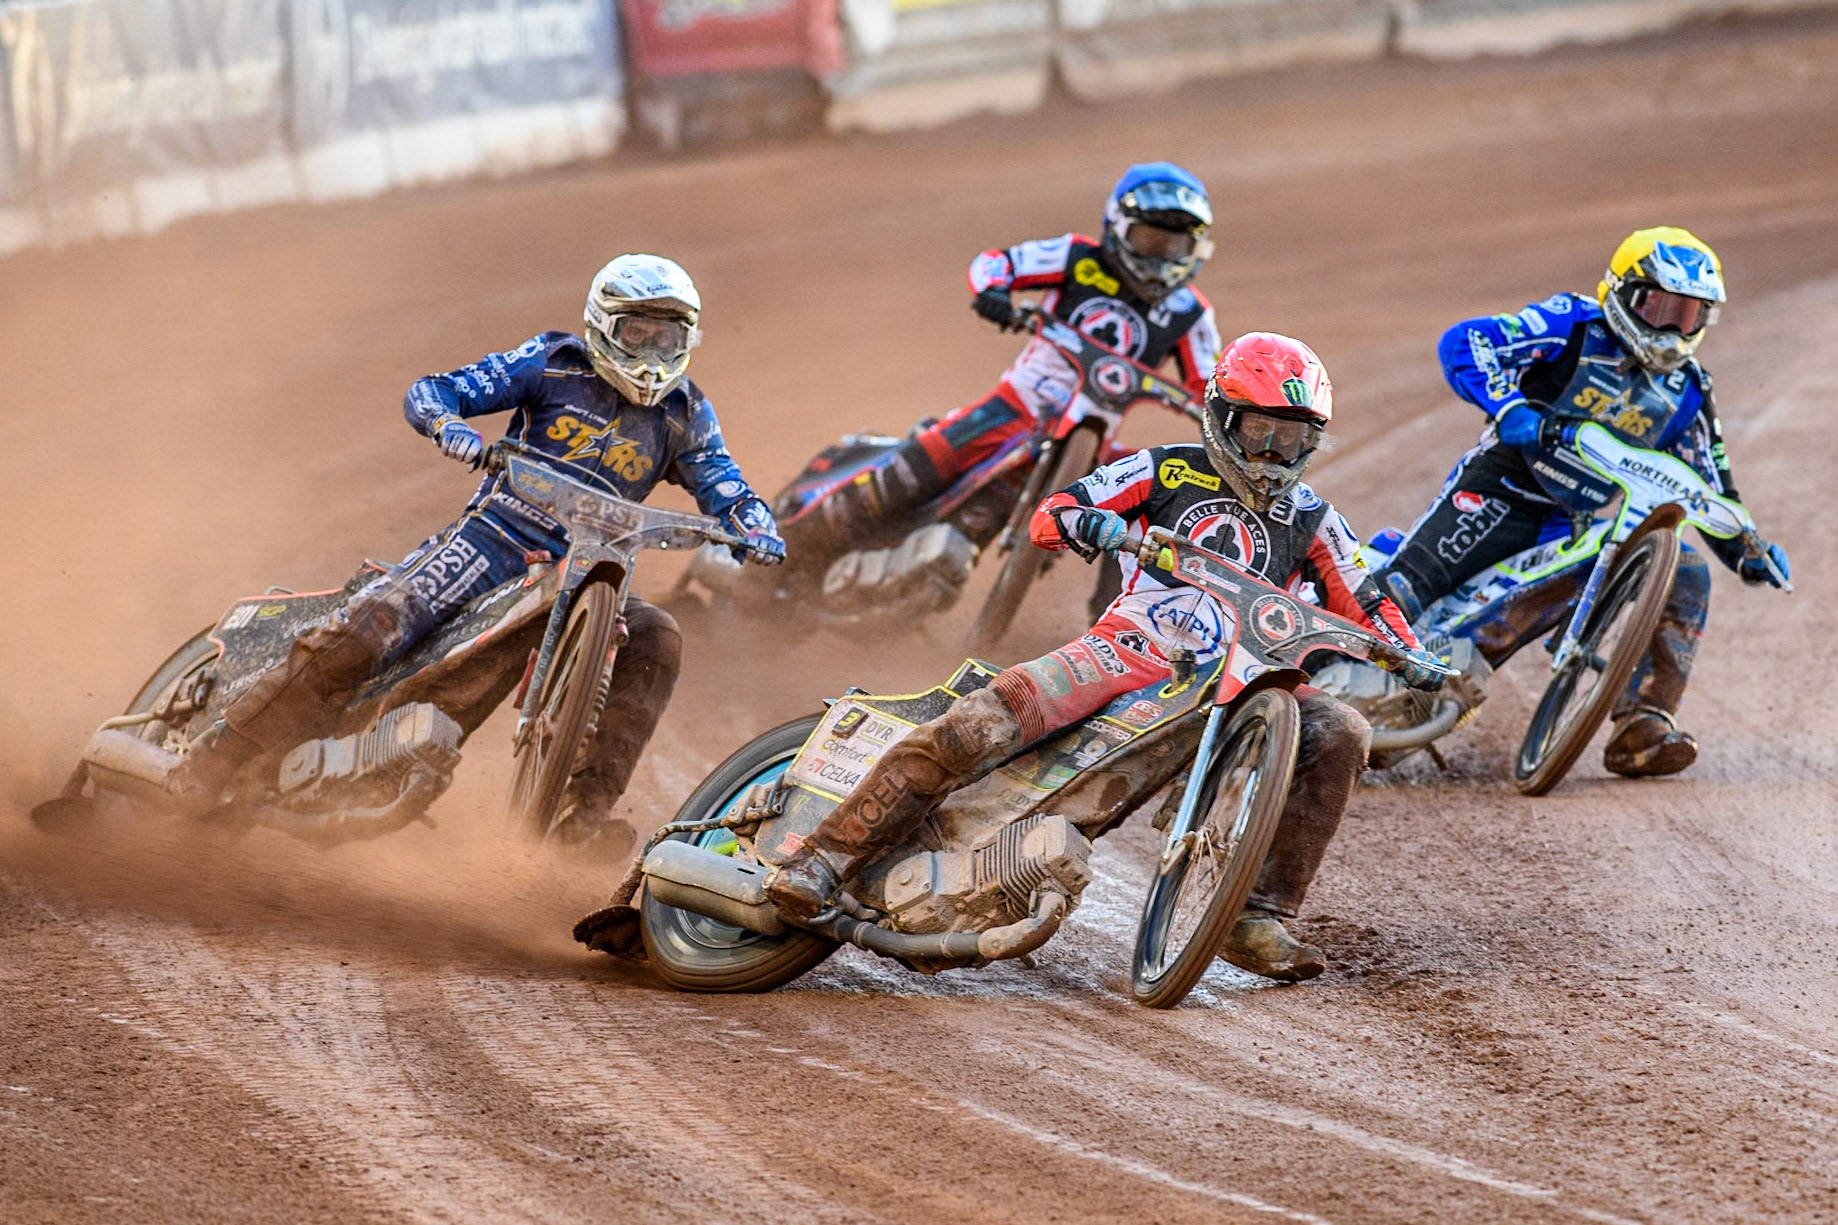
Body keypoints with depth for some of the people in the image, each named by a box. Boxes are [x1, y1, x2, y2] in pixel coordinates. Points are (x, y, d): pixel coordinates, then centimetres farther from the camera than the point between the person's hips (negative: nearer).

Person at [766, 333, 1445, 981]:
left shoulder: (1312, 520, 16)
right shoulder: (1166, 472, 8)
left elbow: (1363, 600, 18)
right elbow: (1046, 519, 2)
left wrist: (1408, 655, -2)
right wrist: (1084, 521, -21)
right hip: (1127, 648, -3)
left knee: (1341, 735, -19)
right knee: (971, 728, -25)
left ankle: (1260, 921, -15)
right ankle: (824, 860, -18)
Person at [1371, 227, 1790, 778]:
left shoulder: (1686, 395, 11)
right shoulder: (1574, 327, -5)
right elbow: (1464, 342, -16)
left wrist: (1749, 554, 3)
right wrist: (1512, 410, -31)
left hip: (1579, 524, 5)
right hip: (1503, 487, -5)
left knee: (1686, 575, -15)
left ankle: (1639, 729, -20)